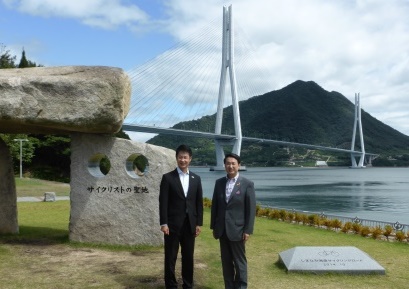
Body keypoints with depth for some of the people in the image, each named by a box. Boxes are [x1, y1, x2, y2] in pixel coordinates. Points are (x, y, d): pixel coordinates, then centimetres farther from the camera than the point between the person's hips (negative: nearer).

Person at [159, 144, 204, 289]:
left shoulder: (196, 178, 8)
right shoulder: (168, 177, -3)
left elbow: (199, 202, 9)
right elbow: (163, 202, -6)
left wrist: (199, 223, 4)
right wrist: (163, 223, -11)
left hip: (190, 225, 3)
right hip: (173, 224, -3)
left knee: (188, 257, 11)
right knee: (170, 258, 5)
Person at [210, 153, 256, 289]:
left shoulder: (247, 184, -7)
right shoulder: (219, 182, 5)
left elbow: (251, 209, -8)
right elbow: (215, 205, 9)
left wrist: (248, 230, -11)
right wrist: (214, 226, 8)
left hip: (237, 229, -4)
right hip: (222, 229, 4)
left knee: (239, 261, 6)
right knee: (226, 262, 12)